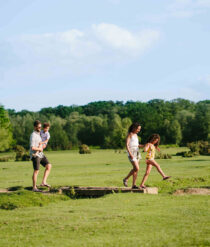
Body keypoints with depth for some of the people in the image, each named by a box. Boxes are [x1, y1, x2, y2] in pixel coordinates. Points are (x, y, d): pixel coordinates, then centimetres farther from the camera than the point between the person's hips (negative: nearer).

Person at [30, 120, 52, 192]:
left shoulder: (38, 134, 12)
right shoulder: (33, 135, -17)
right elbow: (32, 148, -26)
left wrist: (41, 147, 7)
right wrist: (40, 149, -10)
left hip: (40, 154, 9)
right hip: (35, 155, -9)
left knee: (49, 166, -3)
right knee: (36, 171, -5)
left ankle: (43, 182, -5)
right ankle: (34, 187, 4)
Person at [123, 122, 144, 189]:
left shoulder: (135, 135, 16)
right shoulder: (129, 134, -8)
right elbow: (127, 145, -16)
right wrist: (130, 154, -26)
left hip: (136, 152, 8)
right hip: (131, 152, -8)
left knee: (136, 169, 3)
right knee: (136, 168, -17)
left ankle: (134, 185, 5)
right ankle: (126, 179, -1)